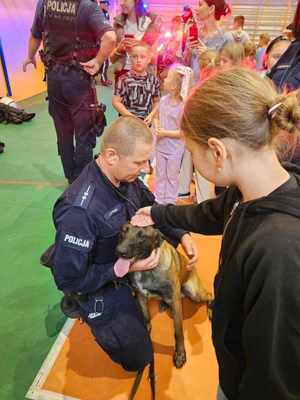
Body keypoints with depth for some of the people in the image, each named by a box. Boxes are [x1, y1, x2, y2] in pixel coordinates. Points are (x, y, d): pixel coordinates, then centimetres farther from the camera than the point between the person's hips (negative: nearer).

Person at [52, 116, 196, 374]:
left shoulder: (126, 177, -15)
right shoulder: (79, 210, -37)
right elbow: (68, 280, -26)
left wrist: (182, 235, -9)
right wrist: (125, 268, -29)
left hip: (135, 263, 7)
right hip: (104, 290, -7)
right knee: (138, 360, 9)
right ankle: (78, 304, 20)